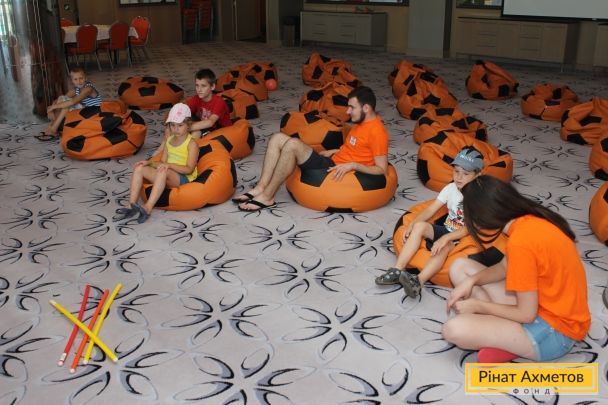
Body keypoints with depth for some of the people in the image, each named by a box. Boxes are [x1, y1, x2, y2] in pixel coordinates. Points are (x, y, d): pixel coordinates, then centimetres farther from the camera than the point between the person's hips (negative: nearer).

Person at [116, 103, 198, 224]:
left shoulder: (191, 144, -7)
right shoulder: (169, 140, 16)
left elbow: (189, 169, -15)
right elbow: (162, 162, 15)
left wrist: (169, 165, -25)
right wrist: (149, 162, -5)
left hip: (183, 178, -7)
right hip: (166, 176, 8)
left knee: (164, 171, -39)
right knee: (139, 168, -11)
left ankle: (148, 207, -47)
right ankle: (132, 206, -22)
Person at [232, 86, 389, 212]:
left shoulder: (377, 132, -13)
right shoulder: (362, 122, 15)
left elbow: (382, 170, -16)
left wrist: (352, 165, -25)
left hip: (337, 172, -10)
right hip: (332, 163, 10)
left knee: (293, 144, -28)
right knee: (278, 138, -1)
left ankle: (267, 196, -19)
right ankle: (261, 187, -11)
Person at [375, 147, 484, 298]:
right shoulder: (450, 188, 1)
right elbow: (430, 210, -1)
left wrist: (446, 238, -34)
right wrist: (412, 223, -17)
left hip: (462, 239, -5)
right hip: (445, 230, 6)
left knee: (444, 246, -37)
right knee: (419, 226, -22)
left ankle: (418, 280, -54)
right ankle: (397, 270, -27)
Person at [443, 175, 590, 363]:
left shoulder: (521, 242, -29)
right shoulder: (529, 219, -2)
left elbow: (526, 314, -22)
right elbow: (505, 267, 12)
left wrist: (478, 306, -9)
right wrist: (471, 281, -5)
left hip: (554, 329, -9)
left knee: (454, 329, -26)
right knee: (459, 268, 7)